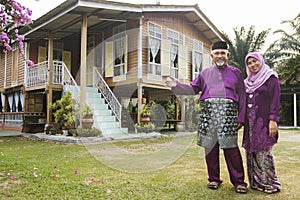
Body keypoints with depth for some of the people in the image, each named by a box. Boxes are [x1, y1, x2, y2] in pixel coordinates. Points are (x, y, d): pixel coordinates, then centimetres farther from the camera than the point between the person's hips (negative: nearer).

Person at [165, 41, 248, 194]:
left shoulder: (235, 72, 14)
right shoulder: (205, 73, 19)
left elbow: (242, 96, 10)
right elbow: (193, 89, 17)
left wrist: (241, 118, 3)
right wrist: (176, 85, 1)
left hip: (228, 112, -2)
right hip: (208, 112, 2)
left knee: (231, 147, -6)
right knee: (210, 146, 4)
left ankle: (238, 181, 7)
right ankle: (214, 179, 18)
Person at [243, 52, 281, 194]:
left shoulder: (271, 78, 0)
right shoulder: (248, 82, 17)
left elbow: (275, 100, -7)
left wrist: (273, 120, -16)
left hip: (263, 121, -6)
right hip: (250, 122, 6)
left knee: (263, 152, -7)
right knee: (251, 152, 6)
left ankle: (270, 183, 6)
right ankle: (256, 182, 15)